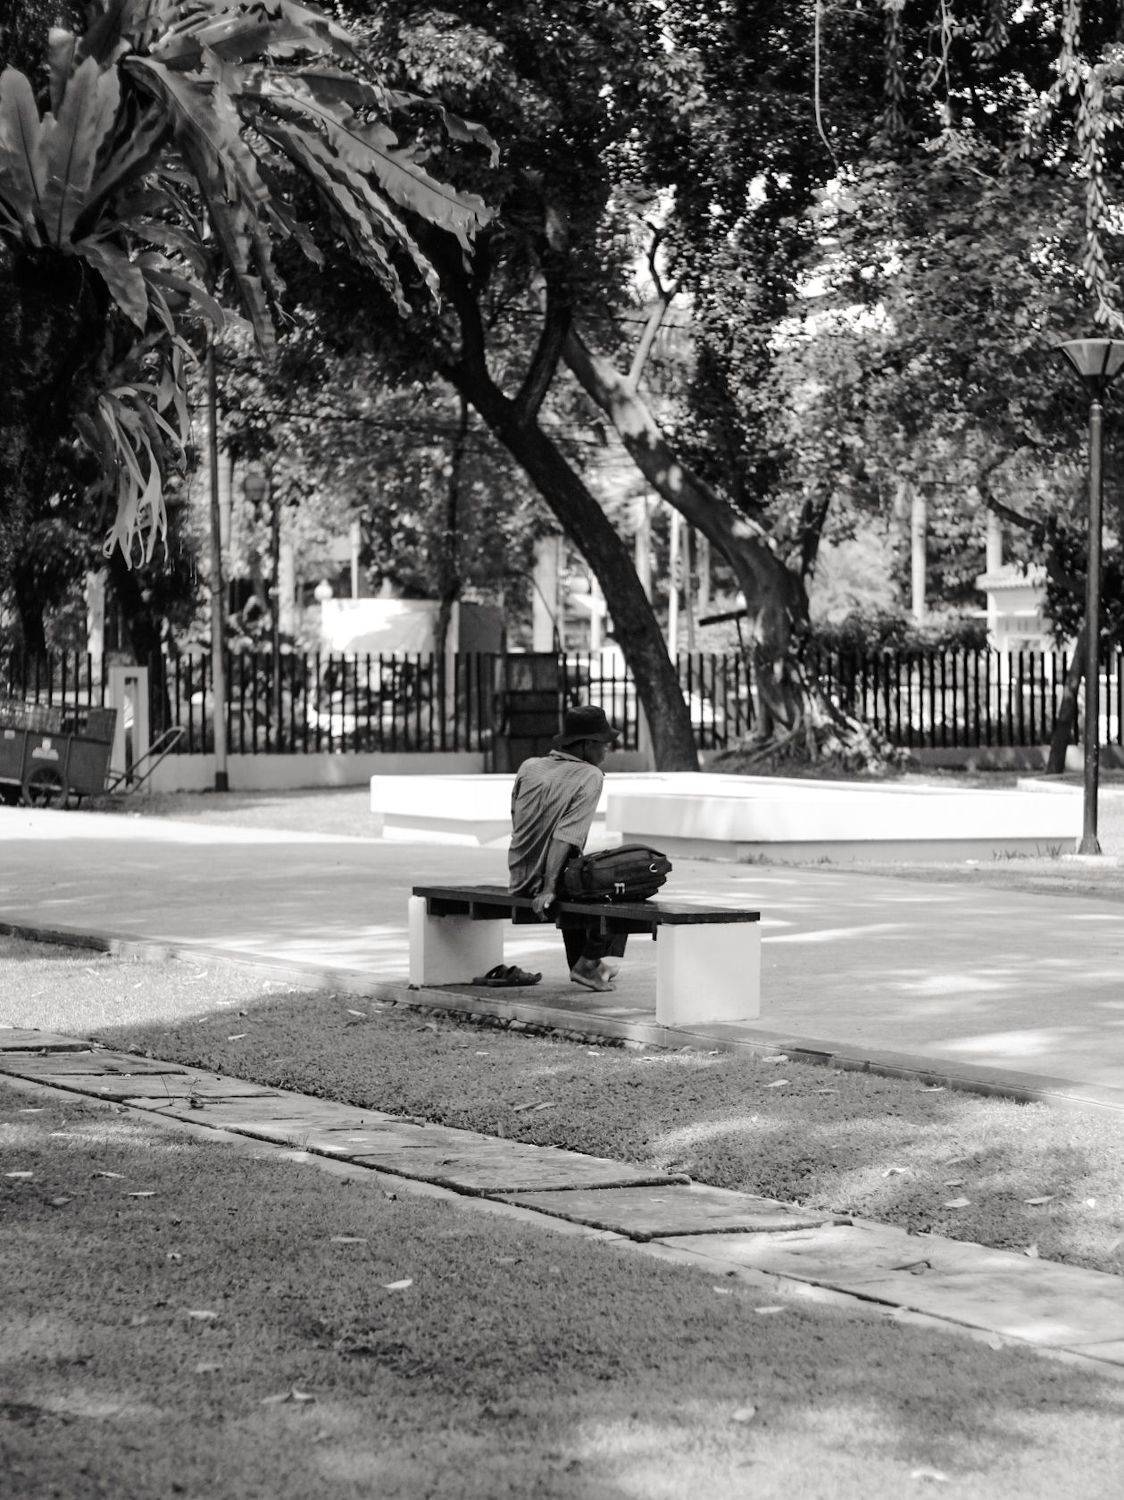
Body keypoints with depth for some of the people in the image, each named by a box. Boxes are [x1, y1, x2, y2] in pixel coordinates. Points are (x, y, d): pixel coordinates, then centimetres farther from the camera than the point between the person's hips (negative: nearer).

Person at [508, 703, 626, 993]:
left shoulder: (529, 767, 3)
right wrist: (549, 888, -24)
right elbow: (566, 837, -22)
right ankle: (588, 964, 10)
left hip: (519, 881, 7)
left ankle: (579, 965, 44)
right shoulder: (590, 777, -13)